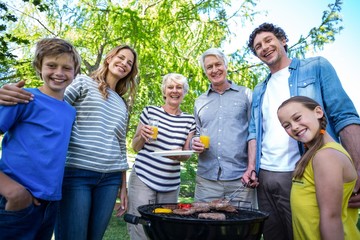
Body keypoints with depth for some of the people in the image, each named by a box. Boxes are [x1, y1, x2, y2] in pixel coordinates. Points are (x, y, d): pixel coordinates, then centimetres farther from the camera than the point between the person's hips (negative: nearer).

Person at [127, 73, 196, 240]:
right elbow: (135, 147, 6)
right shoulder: (150, 111, 0)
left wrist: (179, 155, -14)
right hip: (143, 178, -2)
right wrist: (142, 137, -15)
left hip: (171, 184, 2)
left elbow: (187, 154, 8)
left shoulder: (189, 120, 6)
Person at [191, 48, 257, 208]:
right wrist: (195, 144, -2)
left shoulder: (246, 95, 6)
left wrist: (253, 167, -9)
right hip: (206, 178, 3)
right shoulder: (199, 102, 16)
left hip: (241, 178, -3)